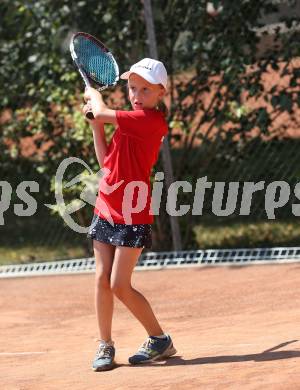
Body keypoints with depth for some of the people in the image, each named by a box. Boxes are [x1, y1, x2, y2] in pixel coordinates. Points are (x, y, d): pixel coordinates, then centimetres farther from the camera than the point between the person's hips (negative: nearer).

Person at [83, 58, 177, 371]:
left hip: (132, 216, -8)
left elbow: (101, 112, -17)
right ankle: (105, 346, 11)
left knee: (119, 285, -8)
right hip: (106, 212, 8)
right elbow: (106, 160, 18)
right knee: (102, 279, 4)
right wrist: (95, 126, 11)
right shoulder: (130, 121, 13)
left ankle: (159, 340, 8)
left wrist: (93, 94, 4)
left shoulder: (152, 120, -16)